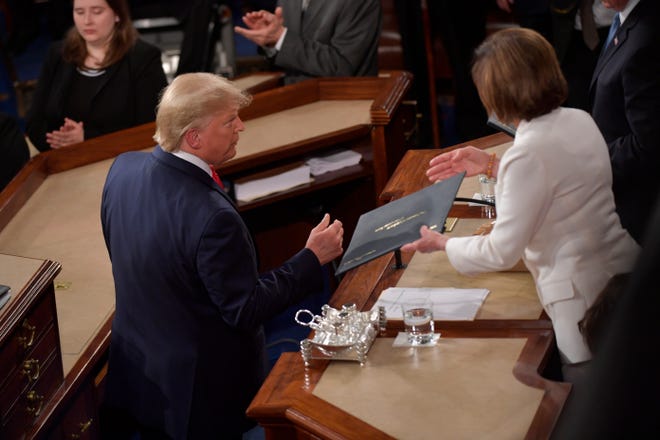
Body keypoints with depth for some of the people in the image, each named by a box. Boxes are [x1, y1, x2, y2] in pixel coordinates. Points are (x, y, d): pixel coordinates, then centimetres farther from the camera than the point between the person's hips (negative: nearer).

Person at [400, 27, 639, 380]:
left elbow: (502, 253, -17)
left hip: (584, 296, -8)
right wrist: (491, 166, 17)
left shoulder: (528, 155, -23)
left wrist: (441, 243, -1)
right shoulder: (579, 120, 1)